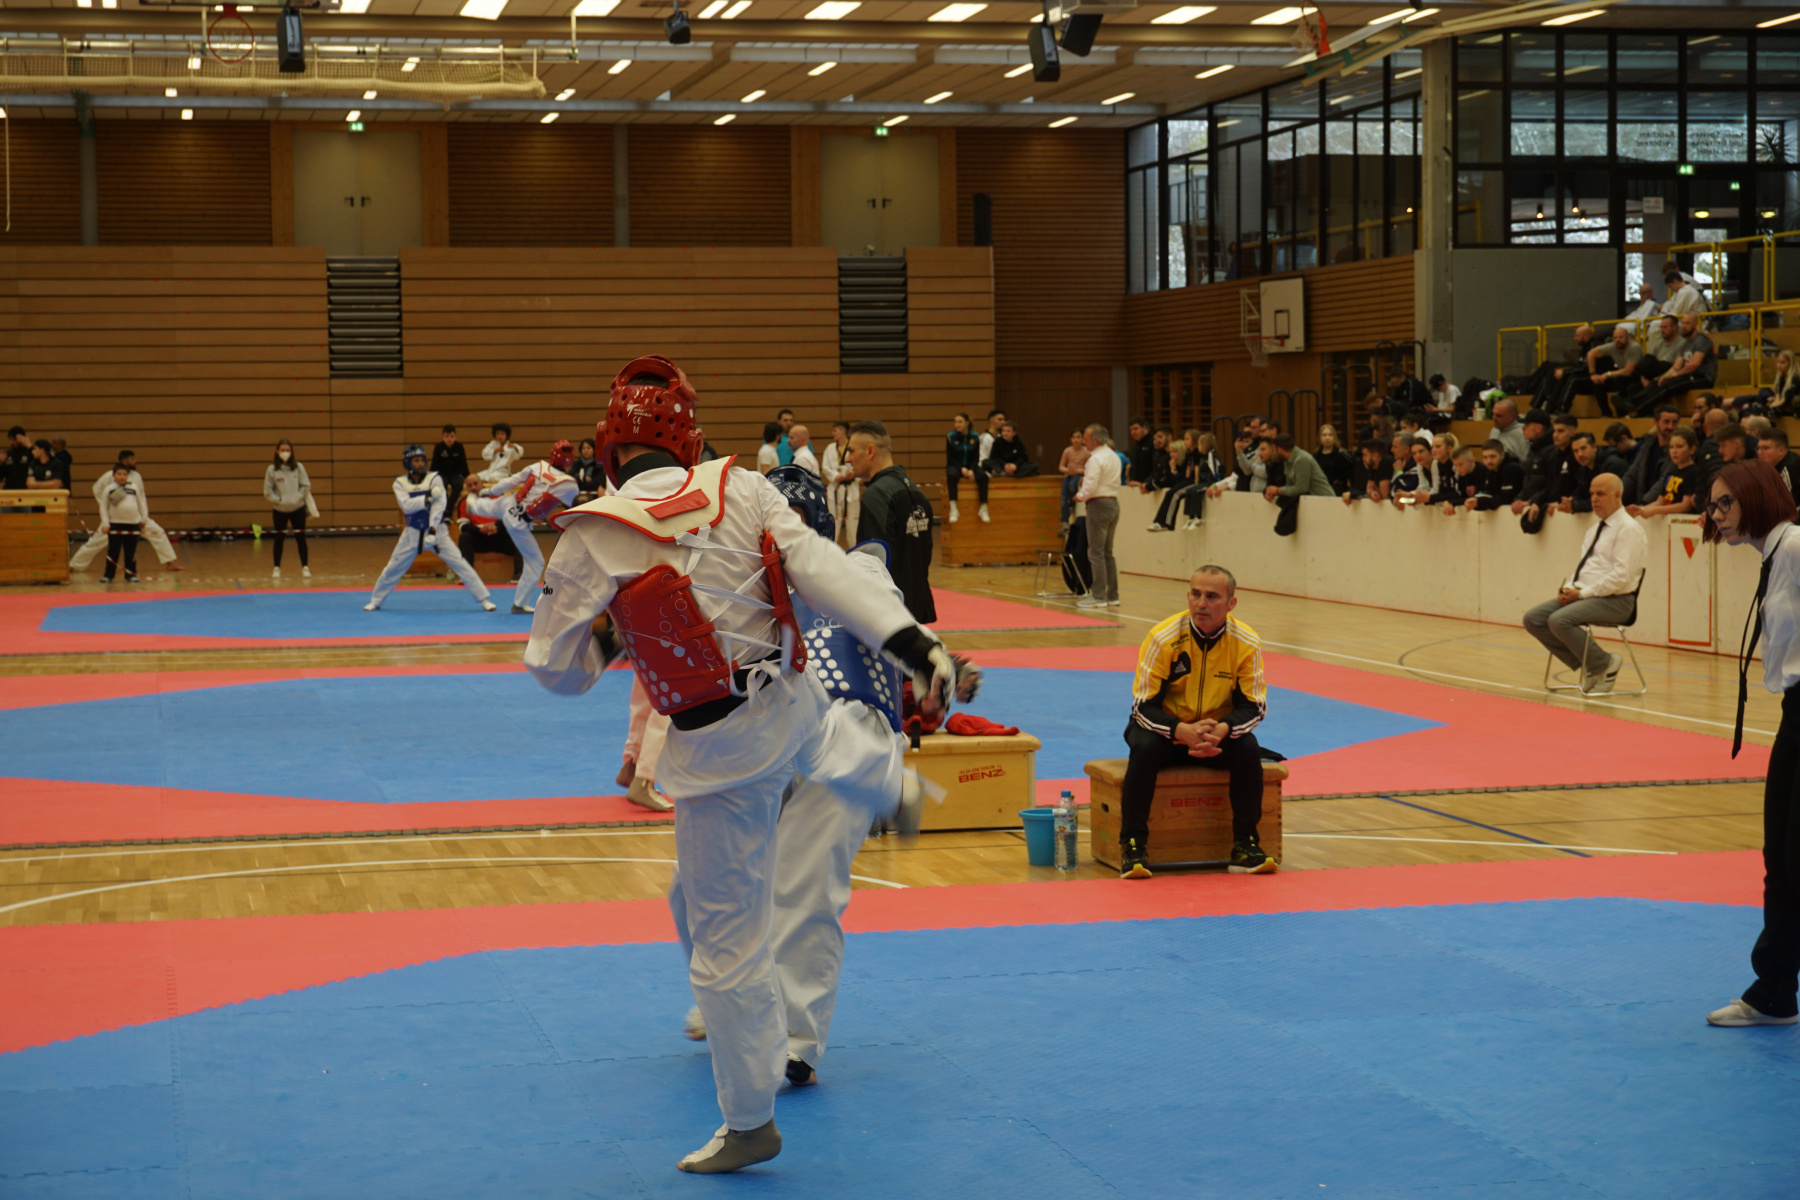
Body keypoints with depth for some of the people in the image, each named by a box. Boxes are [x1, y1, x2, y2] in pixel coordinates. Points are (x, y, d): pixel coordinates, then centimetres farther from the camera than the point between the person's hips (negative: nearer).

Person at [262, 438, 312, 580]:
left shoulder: (298, 467, -3)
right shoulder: (272, 470, -5)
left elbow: (306, 486, 1)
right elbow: (268, 491, -1)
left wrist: (298, 497, -9)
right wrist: (277, 500, -11)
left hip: (298, 508, 0)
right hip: (279, 510, 0)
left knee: (301, 538, 5)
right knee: (279, 539, 7)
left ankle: (305, 567, 13)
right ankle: (277, 568, 16)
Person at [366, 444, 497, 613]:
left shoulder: (434, 479, -8)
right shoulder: (400, 483, -4)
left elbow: (439, 504, -18)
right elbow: (406, 505, -19)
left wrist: (433, 530, -28)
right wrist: (428, 497, -31)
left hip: (436, 530, -1)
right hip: (412, 533, 1)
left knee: (460, 564, -7)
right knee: (393, 568, 7)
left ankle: (484, 599, -3)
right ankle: (375, 601, 25)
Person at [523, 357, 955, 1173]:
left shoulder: (591, 539, -14)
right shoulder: (743, 491, -5)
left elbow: (556, 669, -6)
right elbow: (822, 572, -9)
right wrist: (909, 640, -11)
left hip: (717, 753, -5)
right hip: (795, 709, 5)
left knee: (727, 939, 6)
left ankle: (749, 1123, 16)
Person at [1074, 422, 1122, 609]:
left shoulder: (1096, 459, -14)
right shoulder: (1114, 457, 14)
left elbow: (1091, 486, -20)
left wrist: (1080, 496, -2)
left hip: (1099, 504, -9)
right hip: (1113, 502, 9)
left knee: (1096, 552, -6)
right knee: (1107, 552, 14)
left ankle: (1098, 596, -8)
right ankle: (1112, 595, 14)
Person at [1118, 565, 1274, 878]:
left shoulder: (1247, 643, -13)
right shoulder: (1164, 637, -20)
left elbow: (1253, 706, -10)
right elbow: (1144, 706, -18)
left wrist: (1221, 731, -32)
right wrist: (1183, 731, -36)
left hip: (1219, 733, 2)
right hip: (1166, 730, -2)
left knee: (1249, 749, -26)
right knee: (1144, 748, -32)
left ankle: (1244, 845, -13)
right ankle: (1133, 846, -24)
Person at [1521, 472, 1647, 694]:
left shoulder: (1627, 529, -11)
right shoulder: (1598, 528, 19)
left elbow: (1621, 576, -19)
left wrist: (1583, 593, -17)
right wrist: (1569, 587, 1)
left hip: (1613, 601, -9)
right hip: (1583, 594, 9)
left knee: (1559, 621, -30)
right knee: (1533, 619, -5)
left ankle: (1604, 665, -8)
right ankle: (1584, 665, 2)